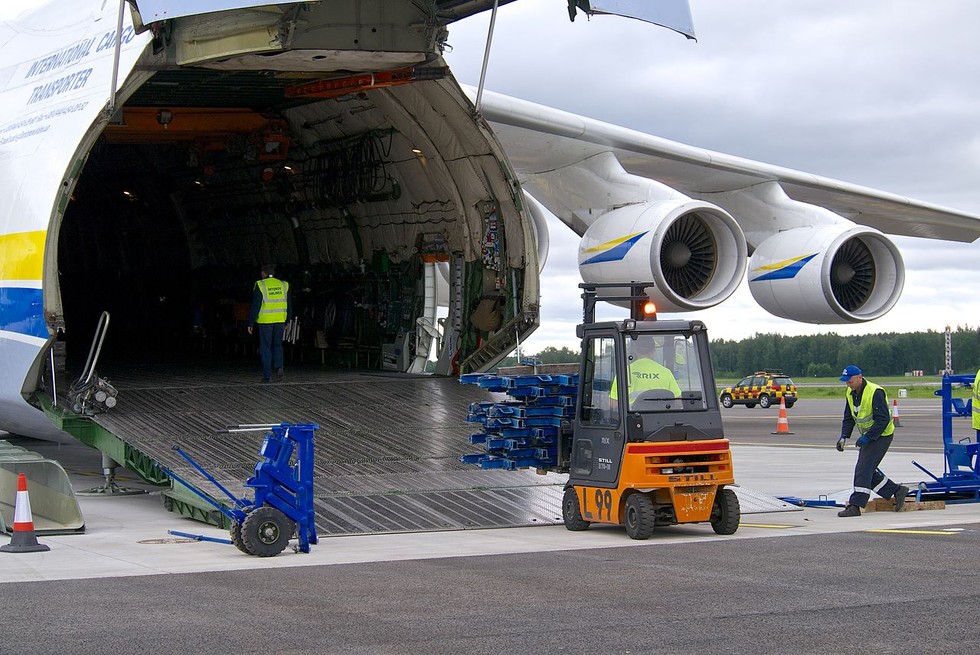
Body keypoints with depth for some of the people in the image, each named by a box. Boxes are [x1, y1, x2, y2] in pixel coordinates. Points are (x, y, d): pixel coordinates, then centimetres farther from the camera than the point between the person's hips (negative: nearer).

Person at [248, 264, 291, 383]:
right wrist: (287, 322, 20)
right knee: (277, 345, 17)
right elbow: (289, 306, 11)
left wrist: (251, 323, -3)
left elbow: (255, 306, -8)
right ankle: (278, 366, -6)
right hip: (280, 321, 3)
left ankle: (267, 375, 4)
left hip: (265, 321, -3)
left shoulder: (260, 285, -5)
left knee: (265, 347, 5)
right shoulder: (283, 285, 7)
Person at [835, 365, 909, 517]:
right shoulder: (850, 393, 3)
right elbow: (848, 418, 10)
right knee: (869, 471, 8)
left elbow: (883, 419, -25)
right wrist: (844, 437, -4)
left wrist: (867, 437, -26)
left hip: (882, 435, -9)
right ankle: (897, 491, 22)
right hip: (868, 436, 9)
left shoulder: (875, 393, -23)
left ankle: (855, 506, -16)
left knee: (864, 468, -15)